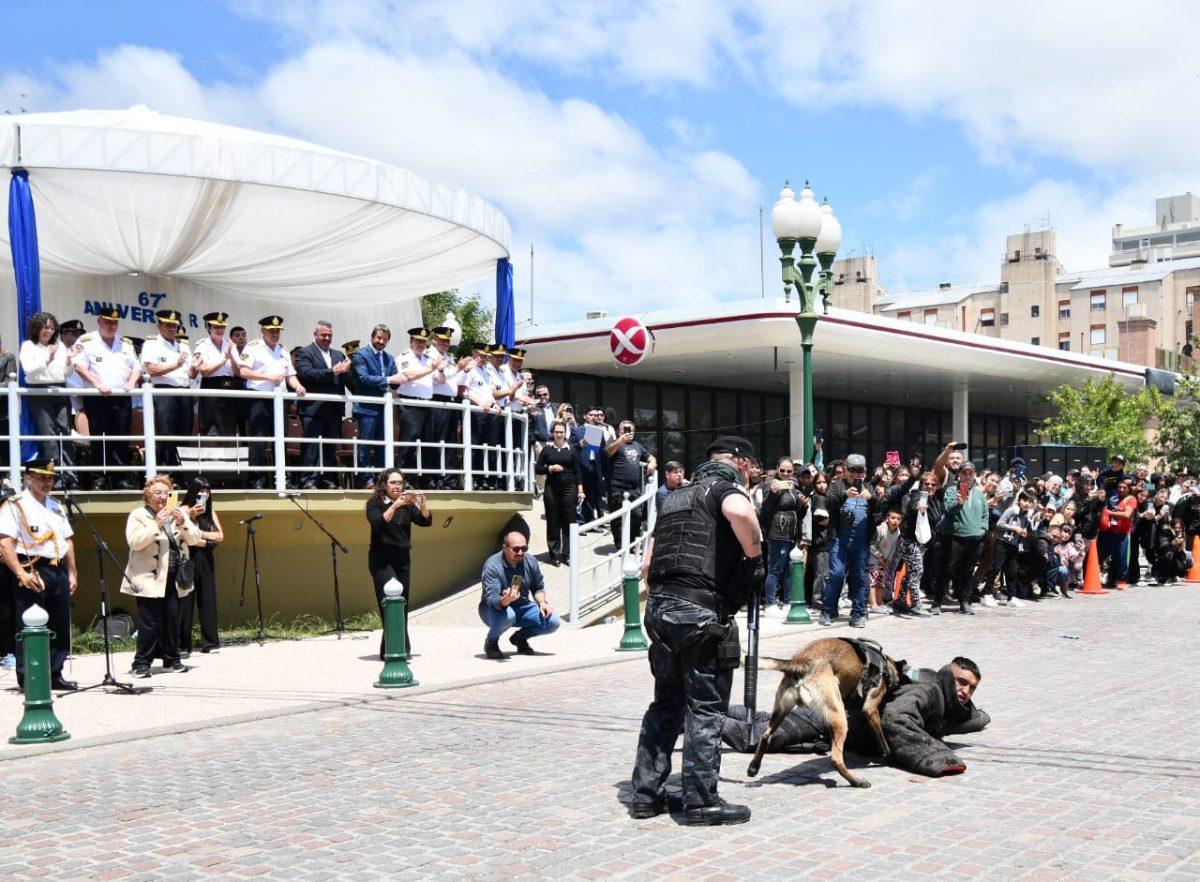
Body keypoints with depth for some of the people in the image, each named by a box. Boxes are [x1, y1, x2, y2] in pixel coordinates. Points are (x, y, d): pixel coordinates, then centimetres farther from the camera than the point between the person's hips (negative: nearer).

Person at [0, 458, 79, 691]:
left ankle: (54, 676, 18)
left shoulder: (56, 508, 17)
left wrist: (71, 573, 13)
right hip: (33, 572, -7)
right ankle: (27, 678, 4)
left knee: (60, 628, 9)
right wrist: (21, 573, -22)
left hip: (58, 571, 7)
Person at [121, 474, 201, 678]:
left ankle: (171, 661, 16)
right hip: (150, 579, -4)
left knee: (172, 621, 7)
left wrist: (182, 523, -11)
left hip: (174, 579, 4)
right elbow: (134, 542, -14)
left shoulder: (179, 513, 13)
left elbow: (194, 539, 5)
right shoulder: (138, 515, 1)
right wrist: (156, 524, -21)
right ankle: (142, 663, 2)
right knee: (150, 623, -6)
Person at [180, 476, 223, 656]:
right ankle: (182, 646, -3)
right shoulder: (185, 510, -3)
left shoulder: (210, 511, 13)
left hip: (206, 560, 5)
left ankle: (209, 642, 10)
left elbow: (220, 536, 5)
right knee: (186, 602, -4)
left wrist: (200, 535, -6)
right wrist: (209, 539, -9)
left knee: (208, 600, 5)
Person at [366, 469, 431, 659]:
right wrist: (395, 505, -27)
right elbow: (378, 524, -19)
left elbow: (426, 521, -2)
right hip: (381, 559, -5)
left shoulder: (407, 505, 9)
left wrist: (422, 501, -17)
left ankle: (388, 650, 13)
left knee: (402, 604, 3)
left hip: (403, 559, 5)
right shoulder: (375, 503, -2)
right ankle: (401, 649, -19)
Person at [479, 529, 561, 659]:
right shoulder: (492, 565, -24)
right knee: (507, 615, -40)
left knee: (553, 622, -14)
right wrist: (505, 600, -54)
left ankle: (520, 638, 14)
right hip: (494, 609, -5)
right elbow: (492, 599, -32)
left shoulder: (530, 561, -8)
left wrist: (542, 602, -12)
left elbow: (538, 587, 9)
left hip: (522, 607, 5)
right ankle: (491, 642, -7)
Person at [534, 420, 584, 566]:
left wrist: (580, 489, -2)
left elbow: (577, 471, 6)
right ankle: (554, 554, 9)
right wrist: (550, 468, -12)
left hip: (569, 488, 0)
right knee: (553, 522, 2)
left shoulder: (572, 450, 7)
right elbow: (537, 468, 4)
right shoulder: (547, 449, 5)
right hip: (551, 488, 0)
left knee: (569, 521, 0)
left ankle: (567, 554, 7)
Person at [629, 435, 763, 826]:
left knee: (665, 704, 16)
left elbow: (647, 565, 21)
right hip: (702, 612, -7)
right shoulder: (727, 486, -1)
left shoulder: (678, 495, 22)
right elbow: (740, 513, -28)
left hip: (659, 607, 8)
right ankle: (701, 802, 6)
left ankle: (646, 794, 20)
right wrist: (754, 554, -13)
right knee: (706, 709, 1)